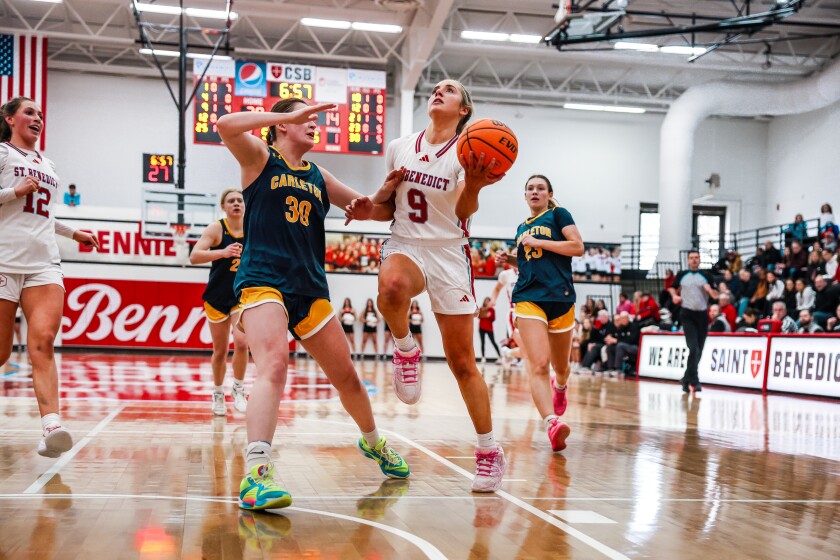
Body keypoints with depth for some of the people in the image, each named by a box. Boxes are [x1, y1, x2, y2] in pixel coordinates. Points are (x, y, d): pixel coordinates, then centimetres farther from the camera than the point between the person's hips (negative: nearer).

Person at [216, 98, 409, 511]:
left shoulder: (318, 177, 18)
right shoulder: (260, 158, 4)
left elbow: (370, 210, 21)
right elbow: (226, 125, -16)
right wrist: (289, 114, -16)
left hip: (310, 289, 6)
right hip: (263, 282, -6)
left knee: (346, 377, 15)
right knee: (274, 366, -30)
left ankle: (372, 442, 40)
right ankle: (255, 475, -38)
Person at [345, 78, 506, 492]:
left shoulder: (467, 154, -4)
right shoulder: (400, 147, 7)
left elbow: (465, 211, -17)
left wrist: (473, 186, -39)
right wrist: (368, 204, -2)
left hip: (449, 253, -2)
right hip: (405, 246, 2)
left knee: (462, 361, 0)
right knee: (391, 286, -39)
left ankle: (489, 451, 15)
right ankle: (405, 349, -9)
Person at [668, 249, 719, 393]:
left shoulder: (706, 275, 7)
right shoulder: (681, 275, 7)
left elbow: (716, 295, 7)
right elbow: (673, 287, 22)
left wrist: (710, 290, -14)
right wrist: (675, 296, 2)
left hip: (702, 315, 2)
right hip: (687, 315, -2)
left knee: (699, 351, 6)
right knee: (693, 348, -15)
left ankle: (687, 379, 21)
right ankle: (694, 381, -12)